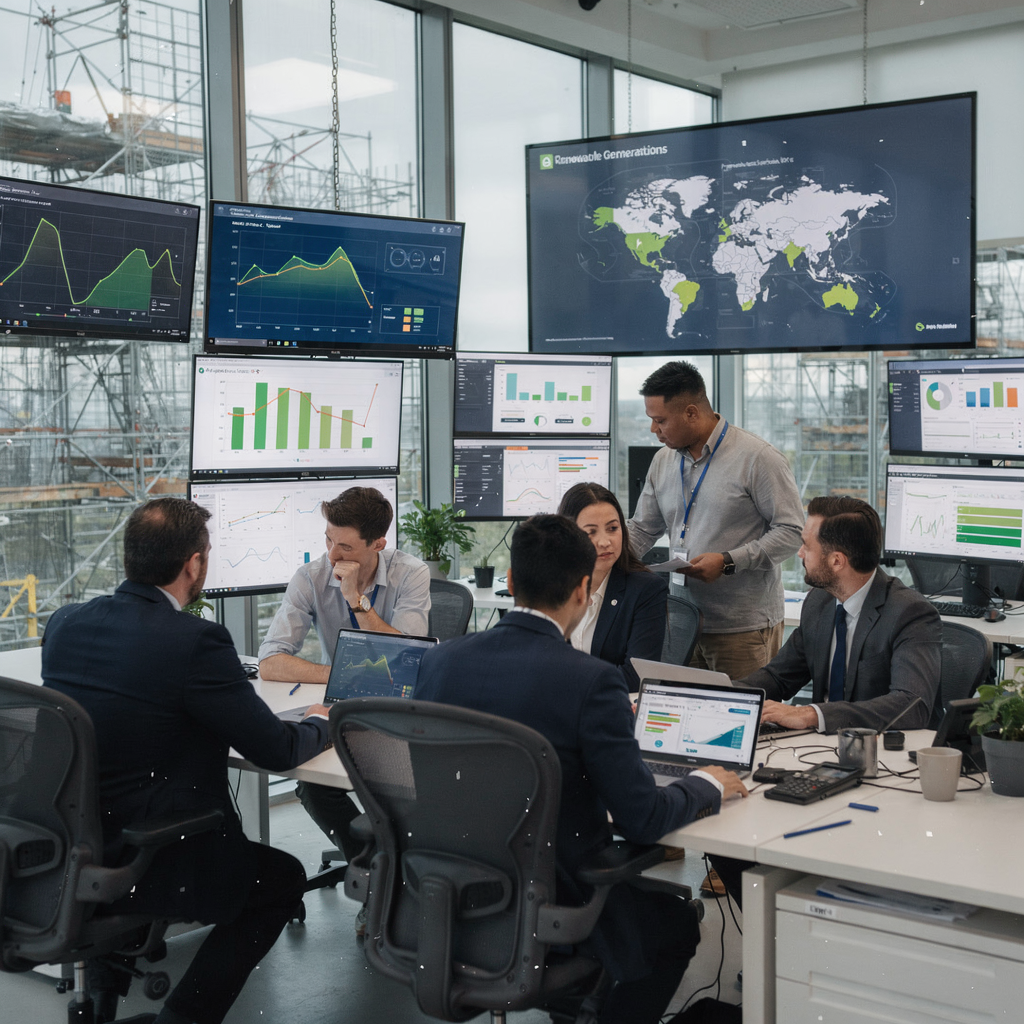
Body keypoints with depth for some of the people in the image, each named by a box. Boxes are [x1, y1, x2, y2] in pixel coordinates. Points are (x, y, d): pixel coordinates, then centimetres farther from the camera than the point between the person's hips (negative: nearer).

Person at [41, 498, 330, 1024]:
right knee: (282, 877, 17)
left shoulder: (64, 622, 0)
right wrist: (320, 723, 10)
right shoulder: (195, 640, -20)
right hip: (143, 863, -7)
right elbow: (277, 751, -13)